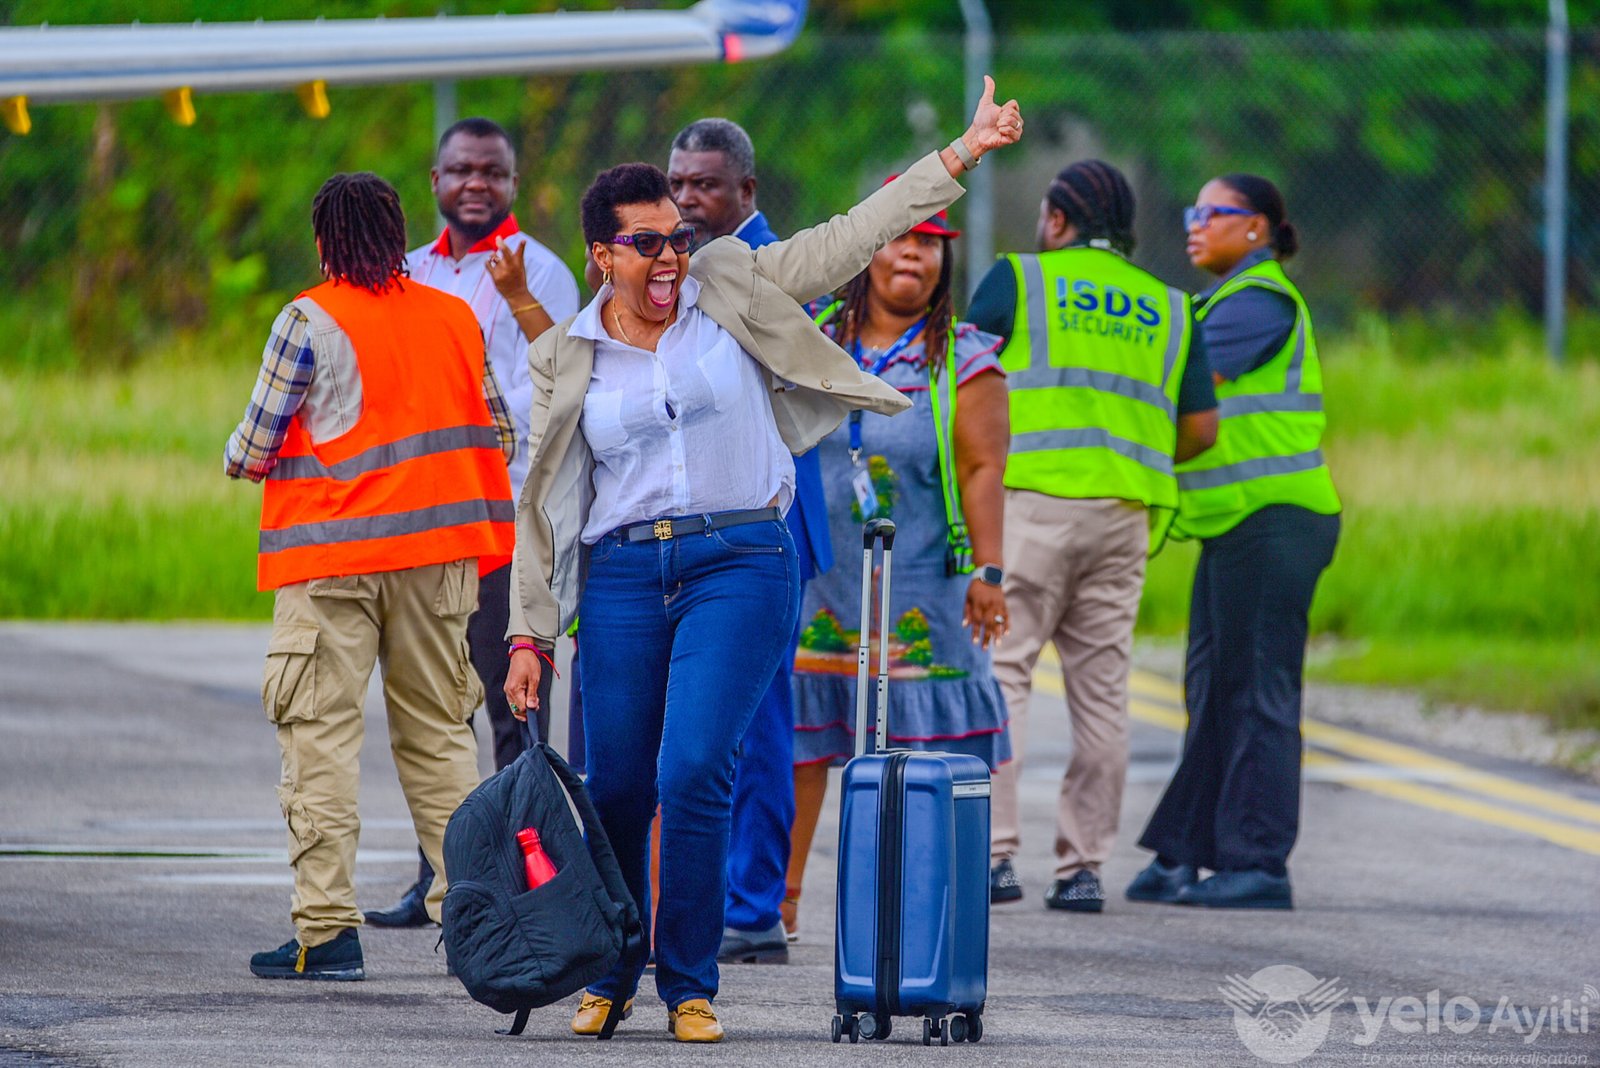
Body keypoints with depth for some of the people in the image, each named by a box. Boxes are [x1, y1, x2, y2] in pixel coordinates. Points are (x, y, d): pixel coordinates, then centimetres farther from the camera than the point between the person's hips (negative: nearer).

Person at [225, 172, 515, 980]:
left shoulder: (311, 321, -8)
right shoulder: (456, 317, 7)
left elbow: (253, 451, -6)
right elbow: (498, 435, 13)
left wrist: (238, 457, 17)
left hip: (334, 554, -5)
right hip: (437, 554, 5)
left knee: (321, 732, -3)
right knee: (437, 730, 14)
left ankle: (325, 927, -8)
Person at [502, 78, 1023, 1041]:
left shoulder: (731, 291, 6)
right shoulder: (567, 360, 7)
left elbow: (850, 241, 8)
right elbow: (545, 505, 9)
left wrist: (965, 152, 6)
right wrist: (529, 636, 4)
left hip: (741, 564, -1)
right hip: (623, 574, 1)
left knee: (693, 773, -15)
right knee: (616, 788, 2)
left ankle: (691, 985, -3)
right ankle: (609, 976, 24)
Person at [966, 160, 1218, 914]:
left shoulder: (1018, 280, 5)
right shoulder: (1166, 308, 17)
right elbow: (1200, 426, 14)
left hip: (1032, 501, -4)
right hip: (1125, 512, 4)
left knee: (997, 673, -5)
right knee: (1101, 690, 6)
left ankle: (992, 852, -15)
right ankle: (1083, 866, 5)